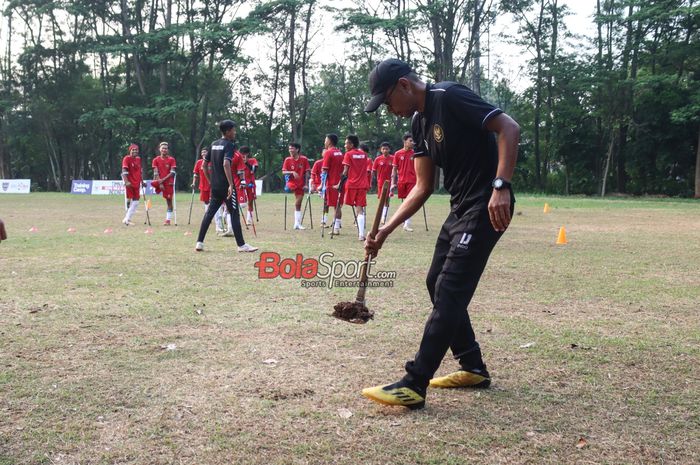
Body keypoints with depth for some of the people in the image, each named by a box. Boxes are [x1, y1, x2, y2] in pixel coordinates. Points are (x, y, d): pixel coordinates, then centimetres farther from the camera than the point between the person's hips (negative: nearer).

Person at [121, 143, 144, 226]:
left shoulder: (138, 159, 13)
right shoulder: (127, 158, -8)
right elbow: (124, 171, -17)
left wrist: (142, 181, 23)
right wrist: (126, 181, -28)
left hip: (136, 183, 7)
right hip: (129, 183, -7)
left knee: (136, 201, 5)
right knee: (129, 200, -3)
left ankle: (127, 218, 11)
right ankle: (127, 219, 6)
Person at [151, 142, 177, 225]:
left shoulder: (171, 159, 3)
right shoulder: (156, 160, 5)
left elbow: (172, 173, -5)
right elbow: (156, 173, -1)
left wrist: (163, 179, -15)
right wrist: (160, 183, -12)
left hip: (168, 182, -1)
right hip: (160, 182, 1)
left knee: (169, 200, -1)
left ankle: (168, 219, 3)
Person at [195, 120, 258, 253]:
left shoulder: (213, 145, 13)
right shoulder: (229, 145, -10)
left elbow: (204, 164, 15)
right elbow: (226, 164, -25)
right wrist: (231, 184, -27)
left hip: (215, 186, 7)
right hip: (226, 186, -7)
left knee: (209, 212, 11)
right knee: (234, 214, -2)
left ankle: (199, 243, 9)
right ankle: (241, 245, 1)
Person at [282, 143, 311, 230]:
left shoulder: (304, 159, -4)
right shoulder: (287, 160, -2)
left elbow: (307, 172, -1)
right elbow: (283, 172, -7)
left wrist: (306, 184, -6)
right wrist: (292, 172, -25)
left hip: (300, 185, 0)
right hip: (292, 183, 0)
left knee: (298, 205, 6)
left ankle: (297, 224, 12)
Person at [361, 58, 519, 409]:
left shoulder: (449, 97, -15)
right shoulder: (419, 121, 12)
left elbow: (509, 128, -22)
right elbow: (422, 187, 13)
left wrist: (500, 187, -32)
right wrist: (386, 231, 6)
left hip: (486, 208, -10)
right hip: (460, 209, 10)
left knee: (449, 291, -12)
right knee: (437, 284, 15)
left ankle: (414, 386, -9)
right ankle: (473, 368, 26)